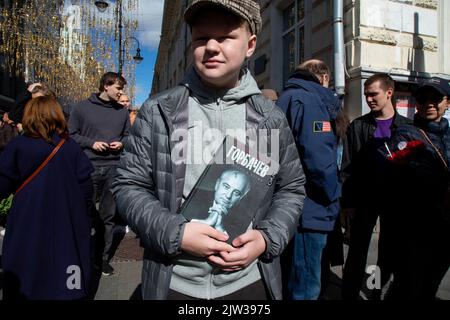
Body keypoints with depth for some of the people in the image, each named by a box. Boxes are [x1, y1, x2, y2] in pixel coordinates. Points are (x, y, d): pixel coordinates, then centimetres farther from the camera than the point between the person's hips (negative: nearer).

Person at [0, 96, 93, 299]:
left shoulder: (18, 146, -8)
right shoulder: (71, 147, -2)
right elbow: (86, 187, -1)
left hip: (29, 228, -1)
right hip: (68, 226, 2)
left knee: (25, 285, 14)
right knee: (67, 283, 14)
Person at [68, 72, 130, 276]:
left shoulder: (122, 112, 12)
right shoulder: (82, 108, 3)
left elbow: (128, 136, 19)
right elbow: (71, 134, 4)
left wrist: (121, 144, -2)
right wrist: (91, 143, -10)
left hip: (114, 168, 3)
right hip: (88, 167, -2)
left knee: (108, 215, 7)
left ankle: (103, 257, 20)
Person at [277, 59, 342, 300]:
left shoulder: (287, 98, 18)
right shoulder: (309, 100, -11)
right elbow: (318, 157, -23)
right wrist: (333, 198, -9)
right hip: (309, 209, -10)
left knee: (294, 284, 22)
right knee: (306, 289, 2)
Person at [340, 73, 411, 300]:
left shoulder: (406, 126, 4)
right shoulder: (358, 126, 0)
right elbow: (347, 167, -3)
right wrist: (347, 202, -9)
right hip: (364, 199, -2)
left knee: (388, 252, 14)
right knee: (357, 252, 5)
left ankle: (377, 293, 31)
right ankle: (349, 294, 19)